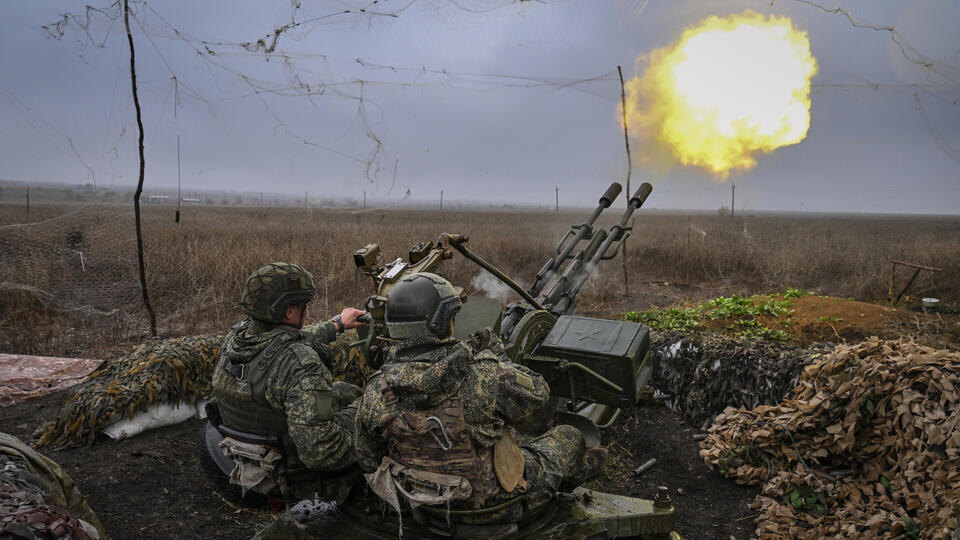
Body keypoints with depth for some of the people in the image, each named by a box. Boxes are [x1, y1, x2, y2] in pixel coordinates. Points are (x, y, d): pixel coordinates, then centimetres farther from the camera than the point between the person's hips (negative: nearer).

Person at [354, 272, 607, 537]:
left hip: (431, 507, 5)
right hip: (495, 507, -4)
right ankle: (573, 472, 58)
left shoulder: (376, 392, -18)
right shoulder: (481, 374, -32)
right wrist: (498, 356, 0)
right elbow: (537, 396, -12)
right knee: (568, 435, 22)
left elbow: (369, 461, -3)